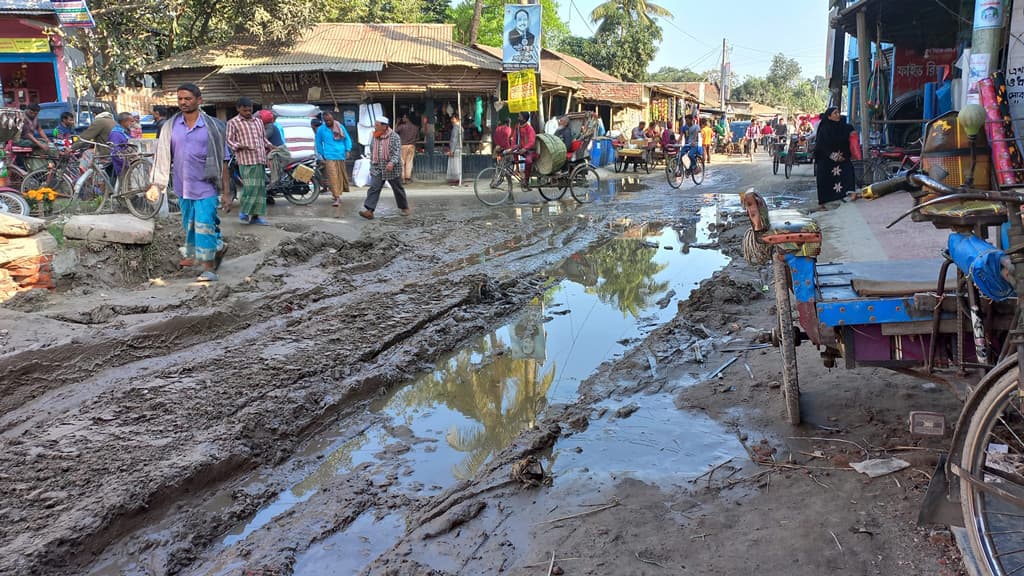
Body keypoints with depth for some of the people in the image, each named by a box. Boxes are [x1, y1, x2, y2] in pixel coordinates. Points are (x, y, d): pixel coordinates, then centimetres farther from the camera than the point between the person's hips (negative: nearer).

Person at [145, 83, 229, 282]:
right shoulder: (171, 126, 5)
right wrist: (156, 184, -1)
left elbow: (221, 161, -2)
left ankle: (208, 268, 0)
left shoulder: (211, 127, -4)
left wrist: (226, 191, -4)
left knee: (204, 226, -9)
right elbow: (162, 157, 7)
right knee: (189, 226, 15)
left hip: (205, 186, -5)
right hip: (183, 187, 5)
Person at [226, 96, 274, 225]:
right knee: (250, 186, -13)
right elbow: (229, 141, -1)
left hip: (261, 160, 6)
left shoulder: (258, 121, 21)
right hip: (246, 160, -6)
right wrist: (239, 146, -19)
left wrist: (269, 146, 9)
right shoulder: (233, 123, 4)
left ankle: (256, 215, 8)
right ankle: (243, 211, 4)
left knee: (260, 188, 3)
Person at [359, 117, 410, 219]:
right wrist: (372, 167, 19)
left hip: (392, 169, -4)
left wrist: (392, 162, -34)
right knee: (374, 188, -10)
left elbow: (397, 152, -18)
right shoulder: (374, 138, 8)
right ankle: (369, 210, -17)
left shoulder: (394, 137, -10)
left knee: (398, 189, 10)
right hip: (377, 169, 4)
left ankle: (405, 208, 29)